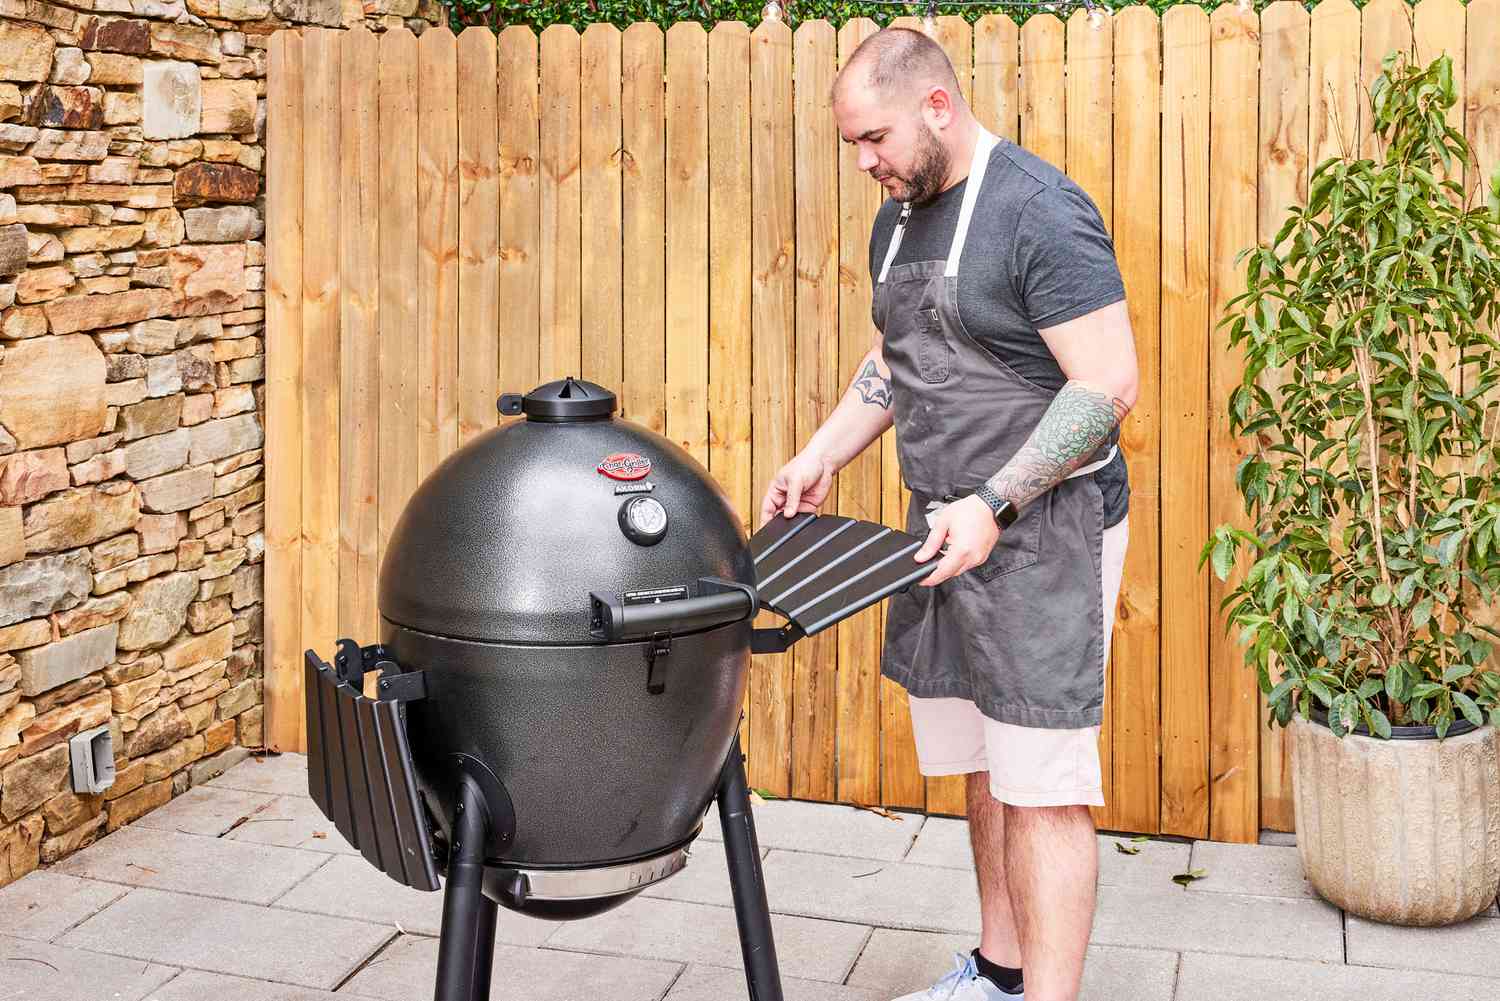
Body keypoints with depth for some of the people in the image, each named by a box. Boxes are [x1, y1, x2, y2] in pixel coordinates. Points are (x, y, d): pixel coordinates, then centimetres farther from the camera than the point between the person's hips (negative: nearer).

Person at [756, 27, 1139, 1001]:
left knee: (1042, 787, -5)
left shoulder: (1042, 212, -16)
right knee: (982, 768, 16)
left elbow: (1109, 386, -20)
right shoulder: (900, 217, 12)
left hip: (1043, 533, -8)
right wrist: (824, 456, 11)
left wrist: (992, 505, -23)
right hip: (947, 531, 8)